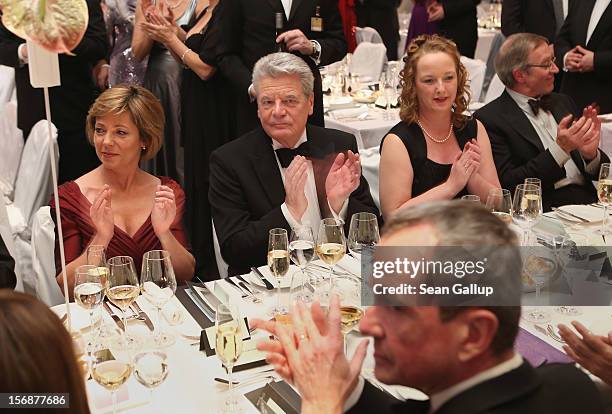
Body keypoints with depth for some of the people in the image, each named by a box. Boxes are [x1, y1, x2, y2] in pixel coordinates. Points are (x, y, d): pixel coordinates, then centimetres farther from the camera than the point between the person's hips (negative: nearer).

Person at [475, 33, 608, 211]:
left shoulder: (563, 103, 17)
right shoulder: (489, 119, -4)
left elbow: (601, 174, 18)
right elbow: (508, 186, -11)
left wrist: (591, 154, -4)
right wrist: (560, 149, -15)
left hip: (587, 202, 5)